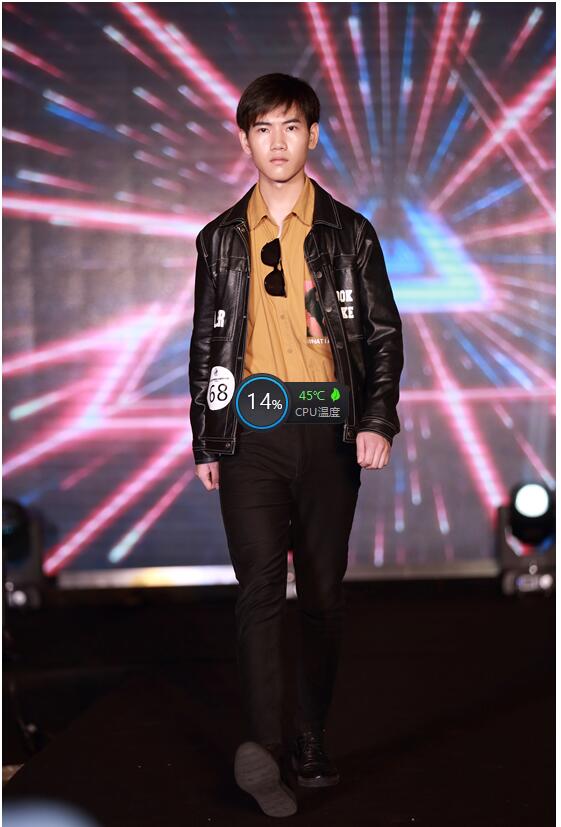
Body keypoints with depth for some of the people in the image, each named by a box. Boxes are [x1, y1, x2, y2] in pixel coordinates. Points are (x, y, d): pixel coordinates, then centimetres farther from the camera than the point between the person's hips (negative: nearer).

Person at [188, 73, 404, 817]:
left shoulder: (350, 233, 7)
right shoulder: (221, 239, 10)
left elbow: (384, 334, 6)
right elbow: (204, 345, 14)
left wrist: (377, 421, -7)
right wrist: (205, 442, 10)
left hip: (329, 433, 0)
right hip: (251, 434, 0)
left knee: (323, 595, 5)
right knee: (260, 587, -12)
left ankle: (311, 742, 16)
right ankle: (265, 747, -18)